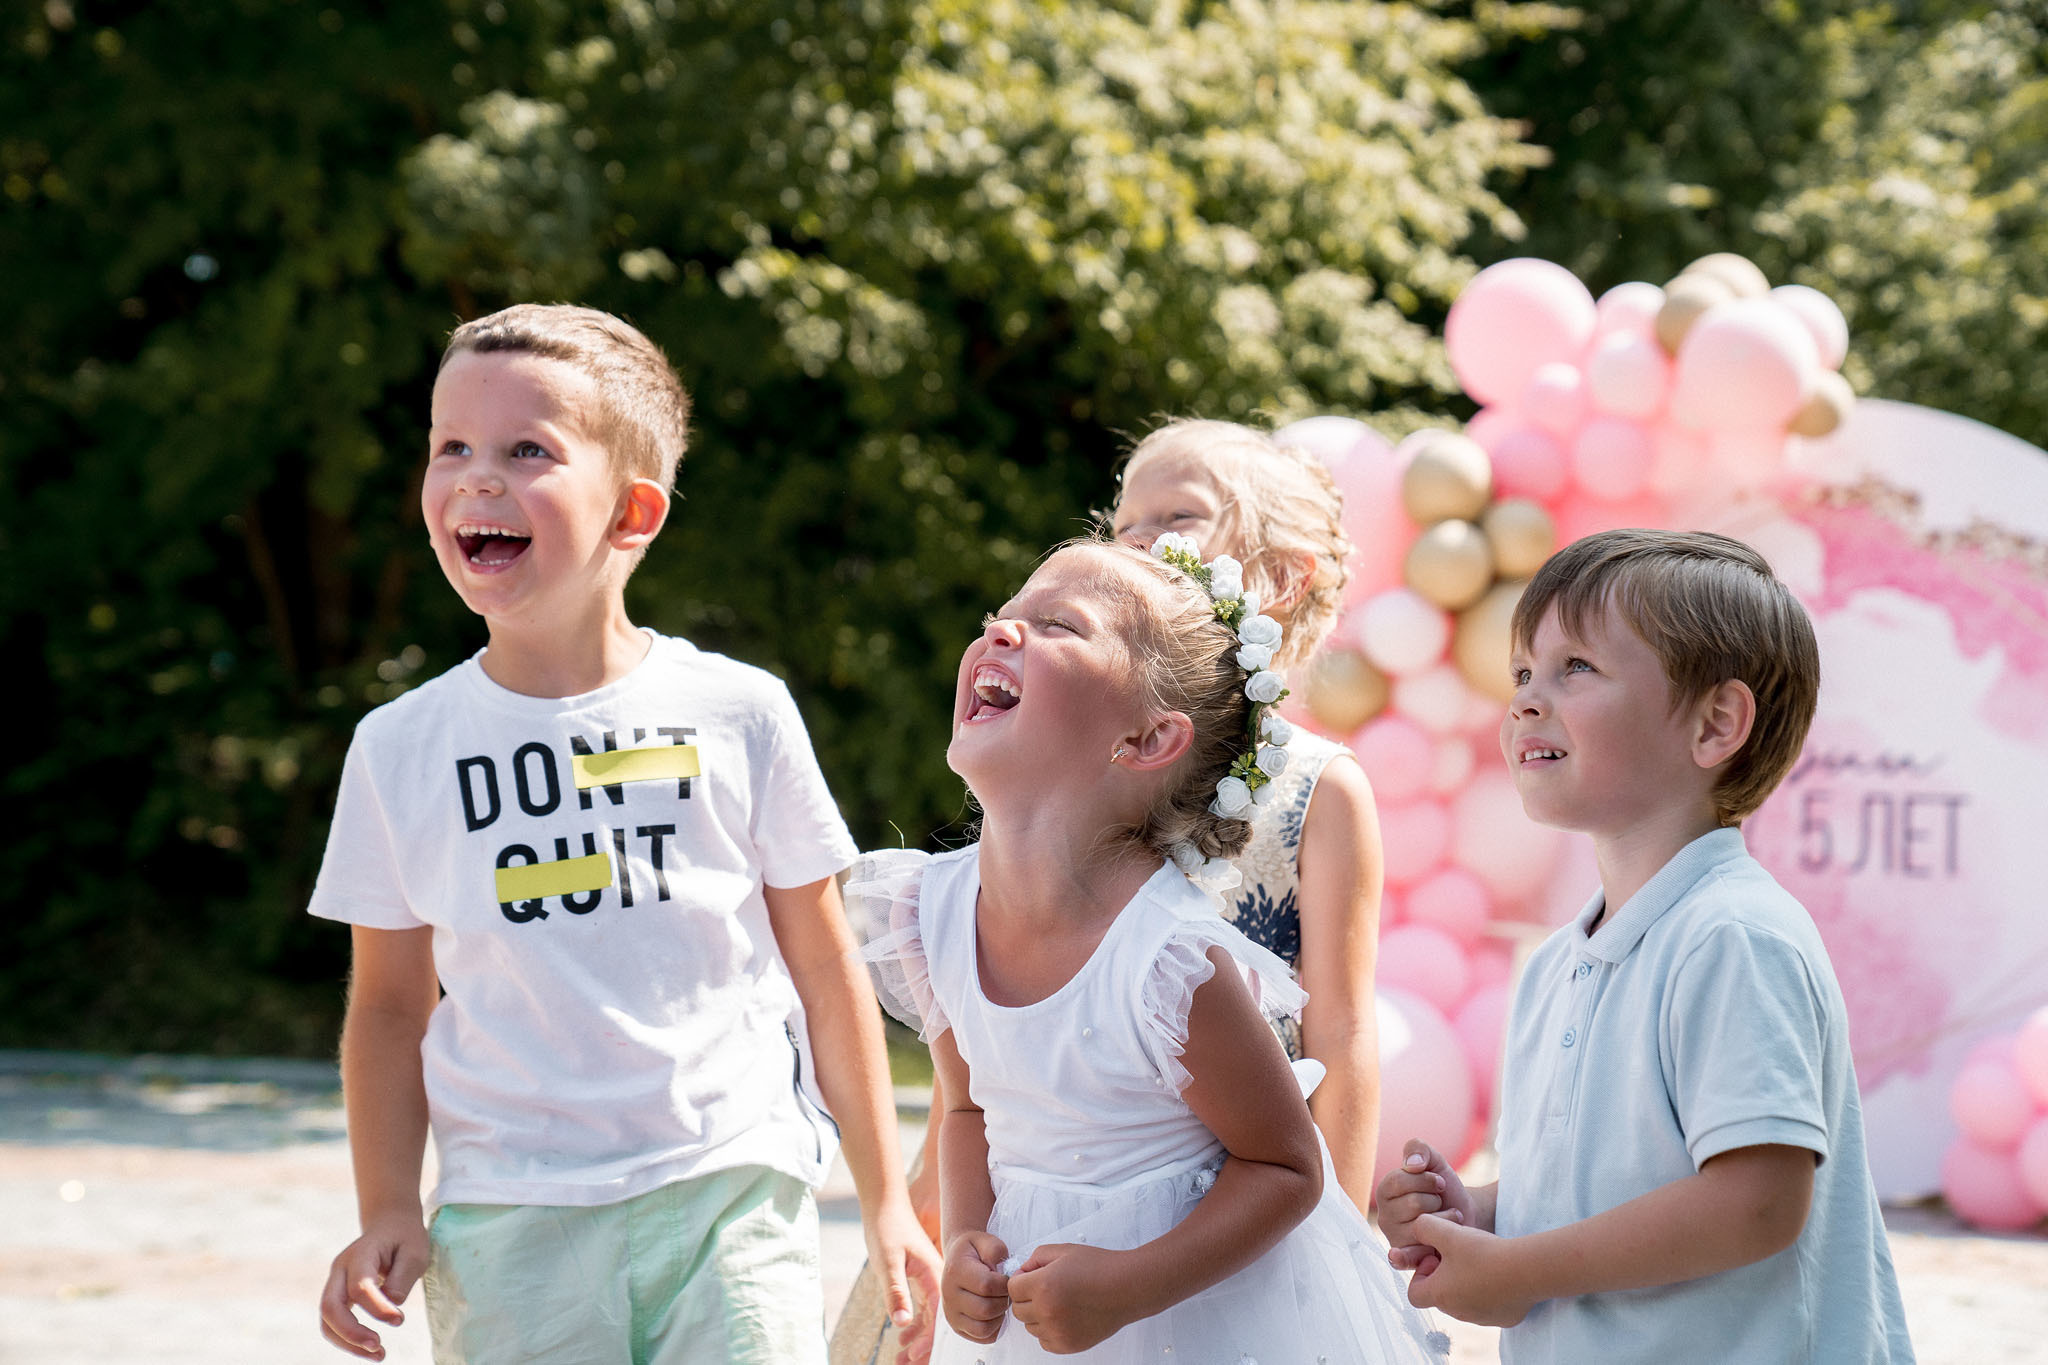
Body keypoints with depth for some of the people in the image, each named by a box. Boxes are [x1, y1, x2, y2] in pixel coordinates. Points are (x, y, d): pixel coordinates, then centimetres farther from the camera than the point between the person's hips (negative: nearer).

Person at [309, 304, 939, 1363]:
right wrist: (388, 1215, 0)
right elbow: (390, 1001, 10)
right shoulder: (400, 748, 3)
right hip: (508, 1224, 1)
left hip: (729, 1195, -1)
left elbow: (824, 970, 6)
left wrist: (886, 1200, 9)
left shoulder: (738, 715, 0)